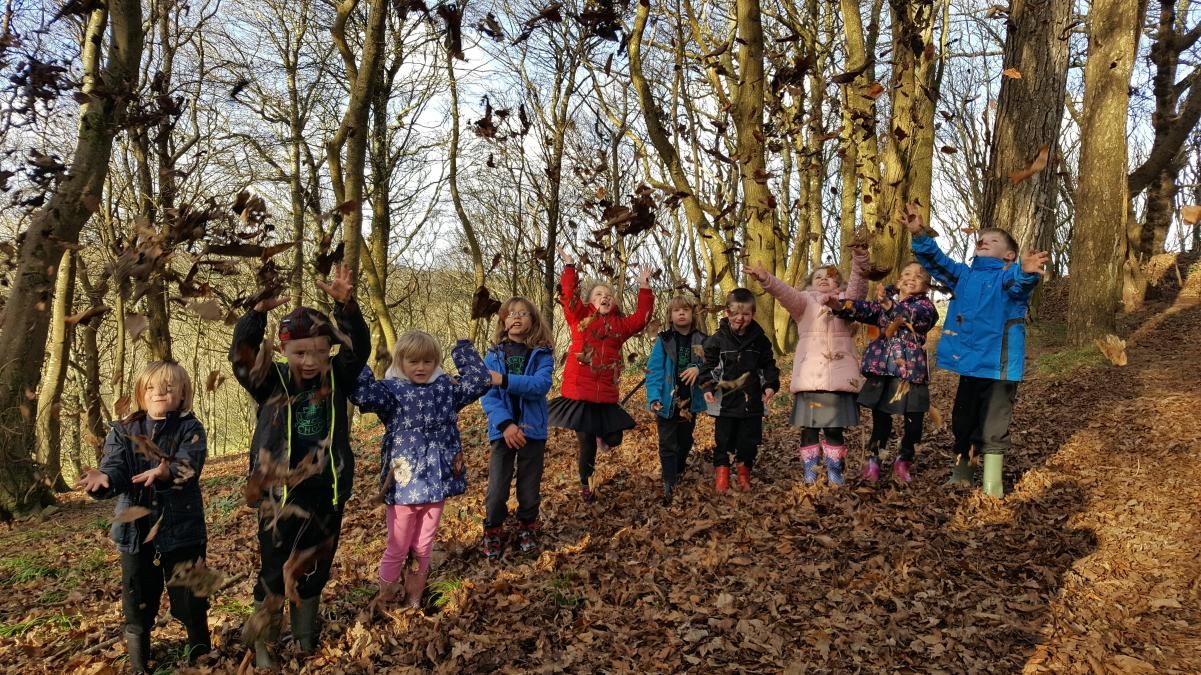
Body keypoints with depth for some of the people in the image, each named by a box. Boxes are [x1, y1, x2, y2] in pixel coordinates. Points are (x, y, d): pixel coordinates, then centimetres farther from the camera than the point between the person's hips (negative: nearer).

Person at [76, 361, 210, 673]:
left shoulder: (190, 429, -4)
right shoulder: (123, 431, 5)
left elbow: (188, 467, -21)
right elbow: (117, 469, -9)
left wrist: (166, 473, -43)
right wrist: (103, 479, -33)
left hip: (181, 528, -3)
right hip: (135, 530, 3)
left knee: (190, 601, 4)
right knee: (138, 604, 12)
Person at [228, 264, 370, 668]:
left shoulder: (337, 380, -1)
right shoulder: (271, 382, -5)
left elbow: (358, 347, -14)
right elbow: (242, 358, -19)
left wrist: (346, 305, -30)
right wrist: (258, 314, -33)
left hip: (326, 494, 2)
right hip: (281, 494, -2)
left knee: (315, 567, 15)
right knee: (275, 569, 6)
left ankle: (305, 632, 33)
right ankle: (262, 642, 23)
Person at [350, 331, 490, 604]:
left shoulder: (445, 388, 6)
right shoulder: (391, 390, -8)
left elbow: (480, 381, -1)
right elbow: (362, 394, -26)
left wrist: (463, 349, 1)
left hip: (437, 482, 4)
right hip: (404, 484, -4)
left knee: (423, 547, 16)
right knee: (398, 548, 10)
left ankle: (414, 597, 33)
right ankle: (385, 598, 31)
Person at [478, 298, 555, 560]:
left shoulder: (542, 354, -3)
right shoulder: (494, 354, -1)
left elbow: (541, 384, -20)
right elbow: (487, 394, -8)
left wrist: (505, 380, -29)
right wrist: (505, 424, -21)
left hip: (532, 429, 0)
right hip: (503, 430, 0)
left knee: (530, 486, 12)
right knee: (497, 487, 1)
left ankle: (527, 529, 33)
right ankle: (492, 533, 19)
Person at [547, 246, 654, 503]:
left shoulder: (620, 324, 11)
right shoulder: (580, 318, 2)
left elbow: (642, 316, 6)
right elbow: (570, 296, -9)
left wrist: (644, 287, 3)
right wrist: (570, 268, -12)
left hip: (606, 397, 3)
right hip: (578, 393, -3)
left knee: (613, 439, 3)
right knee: (586, 443, 6)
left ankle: (598, 434, 40)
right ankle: (585, 484, 29)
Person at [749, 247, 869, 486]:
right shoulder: (805, 301, 10)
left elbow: (859, 282, -4)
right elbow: (784, 291, -8)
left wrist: (859, 257, -23)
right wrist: (765, 279, -29)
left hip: (839, 377, 0)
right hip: (809, 377, 0)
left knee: (834, 428, 3)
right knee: (809, 427, 2)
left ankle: (835, 474, 14)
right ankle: (810, 474, 12)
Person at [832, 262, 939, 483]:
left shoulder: (925, 304, 3)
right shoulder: (884, 300, 13)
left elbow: (917, 315, -19)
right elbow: (866, 309, -3)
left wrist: (891, 306, -36)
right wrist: (842, 306, -23)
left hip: (911, 369, -2)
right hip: (882, 368, 2)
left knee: (914, 419, 3)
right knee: (880, 417, 8)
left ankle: (904, 460, 22)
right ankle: (872, 459, 17)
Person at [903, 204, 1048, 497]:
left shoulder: (1011, 276, -6)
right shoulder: (965, 275, 12)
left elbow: (1018, 281, -29)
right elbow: (937, 261, 5)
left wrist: (1027, 271, -54)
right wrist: (920, 236, -13)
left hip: (998, 365, -6)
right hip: (970, 363, 6)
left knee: (993, 429, 1)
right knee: (961, 421, 18)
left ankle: (992, 487, 13)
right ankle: (960, 474, 36)